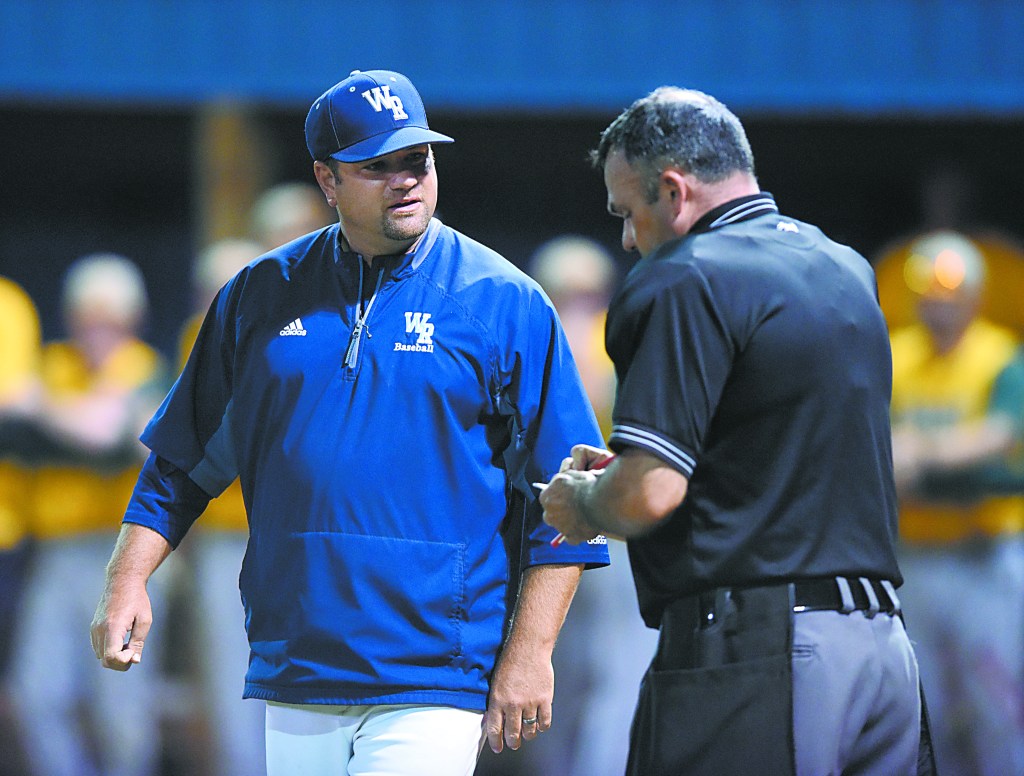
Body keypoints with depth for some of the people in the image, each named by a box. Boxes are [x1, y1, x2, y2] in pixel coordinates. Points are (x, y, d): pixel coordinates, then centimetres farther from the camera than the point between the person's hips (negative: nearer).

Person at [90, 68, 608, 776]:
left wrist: (529, 652, -9)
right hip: (295, 673, 4)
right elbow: (182, 462, 17)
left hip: (431, 685, -4)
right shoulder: (260, 295, 11)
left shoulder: (507, 304, 0)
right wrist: (128, 579, 4)